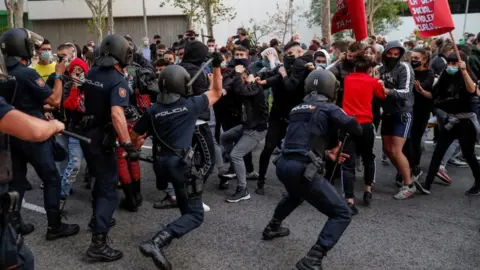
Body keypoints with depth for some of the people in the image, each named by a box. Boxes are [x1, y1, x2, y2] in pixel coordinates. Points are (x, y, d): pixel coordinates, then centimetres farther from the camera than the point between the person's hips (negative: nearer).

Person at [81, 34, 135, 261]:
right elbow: (116, 114, -35)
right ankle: (98, 243, -8)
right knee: (109, 189, -5)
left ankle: (97, 217, 44)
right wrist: (128, 144, -36)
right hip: (101, 138, -8)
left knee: (100, 178, 27)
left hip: (86, 133, 8)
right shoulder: (118, 81, -22)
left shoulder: (91, 73, 3)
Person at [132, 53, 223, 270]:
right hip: (181, 163, -6)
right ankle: (156, 243, -21)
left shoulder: (152, 111, 4)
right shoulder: (191, 105, -5)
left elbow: (134, 137, 10)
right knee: (195, 215, -3)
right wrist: (217, 66, 13)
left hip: (162, 162, 6)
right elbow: (216, 93, 11)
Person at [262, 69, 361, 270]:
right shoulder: (328, 108, 1)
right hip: (302, 170, -8)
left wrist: (326, 154, 33)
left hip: (283, 165, 8)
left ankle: (272, 228, 55)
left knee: (296, 194, 41)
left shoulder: (298, 109, 20)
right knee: (342, 214, 1)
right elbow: (356, 129, -1)